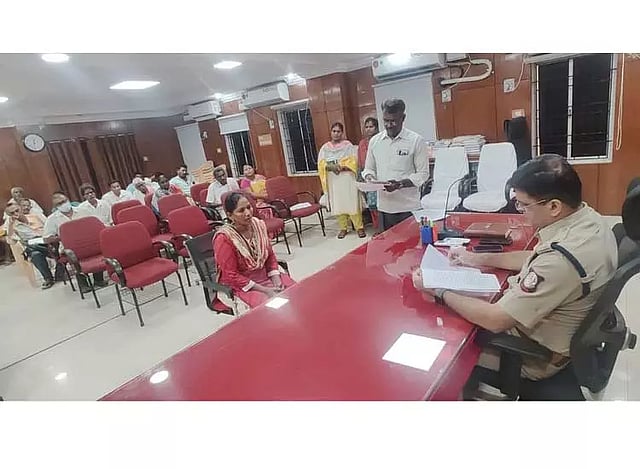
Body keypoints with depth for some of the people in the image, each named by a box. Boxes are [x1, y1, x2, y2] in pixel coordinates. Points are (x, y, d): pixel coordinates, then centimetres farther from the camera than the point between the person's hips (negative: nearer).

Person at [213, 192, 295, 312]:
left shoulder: (258, 225, -3)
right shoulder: (224, 238, -20)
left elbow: (270, 256, 7)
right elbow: (232, 276, -18)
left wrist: (276, 281, -9)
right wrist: (264, 290, -20)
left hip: (265, 277, 6)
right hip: (239, 286, -6)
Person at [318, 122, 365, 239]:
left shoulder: (348, 145, 3)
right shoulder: (325, 148, 10)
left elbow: (353, 161, -5)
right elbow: (321, 164, 2)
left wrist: (341, 166, -18)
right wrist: (330, 166, -16)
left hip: (347, 179, -2)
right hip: (333, 180, 3)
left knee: (352, 203, -4)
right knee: (338, 204, 5)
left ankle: (359, 227, 6)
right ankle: (343, 228, 16)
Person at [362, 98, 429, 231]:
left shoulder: (416, 141, -4)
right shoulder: (374, 141, 7)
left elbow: (423, 174, -4)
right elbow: (368, 169, 16)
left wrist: (400, 184, -19)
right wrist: (369, 177, -7)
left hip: (408, 207, -3)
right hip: (384, 207, 3)